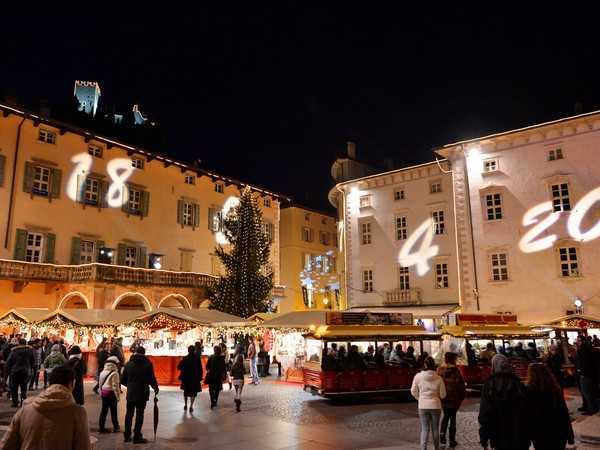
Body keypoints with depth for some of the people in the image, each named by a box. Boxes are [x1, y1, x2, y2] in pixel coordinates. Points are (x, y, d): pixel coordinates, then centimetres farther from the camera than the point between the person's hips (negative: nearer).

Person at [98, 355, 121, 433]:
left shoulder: (102, 372, 8)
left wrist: (101, 393, 21)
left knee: (104, 410, 13)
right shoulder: (114, 373, -16)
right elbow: (115, 386, -16)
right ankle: (116, 427, 15)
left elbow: (100, 384, 14)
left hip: (103, 392, 6)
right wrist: (118, 396, -8)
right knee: (113, 411, 5)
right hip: (111, 393, -6)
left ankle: (101, 427, 16)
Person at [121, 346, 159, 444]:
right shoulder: (147, 364, -9)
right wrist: (155, 388, 7)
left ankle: (127, 436, 22)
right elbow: (152, 379, -10)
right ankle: (137, 437, 5)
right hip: (142, 393, -3)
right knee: (139, 414, 4)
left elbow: (123, 380, 4)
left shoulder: (128, 364, 2)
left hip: (130, 393, 3)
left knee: (129, 414, 16)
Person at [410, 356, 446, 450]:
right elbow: (443, 395, -3)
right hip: (435, 405, 0)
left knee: (424, 429, 7)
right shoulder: (438, 378, -10)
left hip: (423, 406, 0)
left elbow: (413, 392, 0)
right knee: (435, 429, 16)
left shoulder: (418, 376, -10)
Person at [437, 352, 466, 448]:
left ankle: (442, 433, 5)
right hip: (454, 398, -3)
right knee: (453, 417, 10)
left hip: (443, 398, 3)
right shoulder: (455, 370, -15)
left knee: (446, 415, 21)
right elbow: (460, 384, -11)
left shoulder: (440, 370, -5)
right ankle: (452, 440, 15)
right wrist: (463, 395, 3)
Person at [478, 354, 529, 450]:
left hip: (498, 434, -1)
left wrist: (483, 436, -3)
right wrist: (526, 436, 5)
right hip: (518, 434, 1)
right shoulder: (517, 384, -5)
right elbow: (525, 411, -5)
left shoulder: (489, 385, -9)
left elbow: (484, 411, -11)